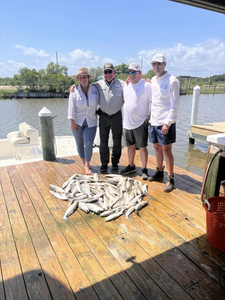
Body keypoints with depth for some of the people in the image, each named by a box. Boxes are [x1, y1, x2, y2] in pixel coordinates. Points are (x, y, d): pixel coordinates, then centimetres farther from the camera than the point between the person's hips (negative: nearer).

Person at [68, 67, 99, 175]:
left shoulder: (94, 89, -1)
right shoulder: (74, 92, -7)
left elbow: (99, 102, 14)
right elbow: (71, 108, -7)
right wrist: (72, 122, -9)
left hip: (91, 122, 0)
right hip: (77, 122, 0)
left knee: (89, 143, -8)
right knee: (79, 143, 11)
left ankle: (87, 165, 8)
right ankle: (83, 162, 30)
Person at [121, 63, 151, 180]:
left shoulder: (146, 85, -8)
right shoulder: (126, 86, 12)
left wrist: (149, 118, -13)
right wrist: (125, 116, 14)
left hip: (141, 123, -6)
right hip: (127, 123, 6)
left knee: (142, 147, 1)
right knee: (130, 146, 16)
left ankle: (144, 169, 14)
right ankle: (131, 166, 31)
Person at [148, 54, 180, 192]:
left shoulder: (172, 80, -9)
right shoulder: (153, 80, 12)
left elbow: (175, 105, -13)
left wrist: (167, 123, -19)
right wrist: (149, 116, 10)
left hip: (166, 123, -6)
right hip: (153, 121, 7)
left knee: (167, 150, -3)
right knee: (157, 148, 14)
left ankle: (171, 178, 10)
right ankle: (159, 172, 30)